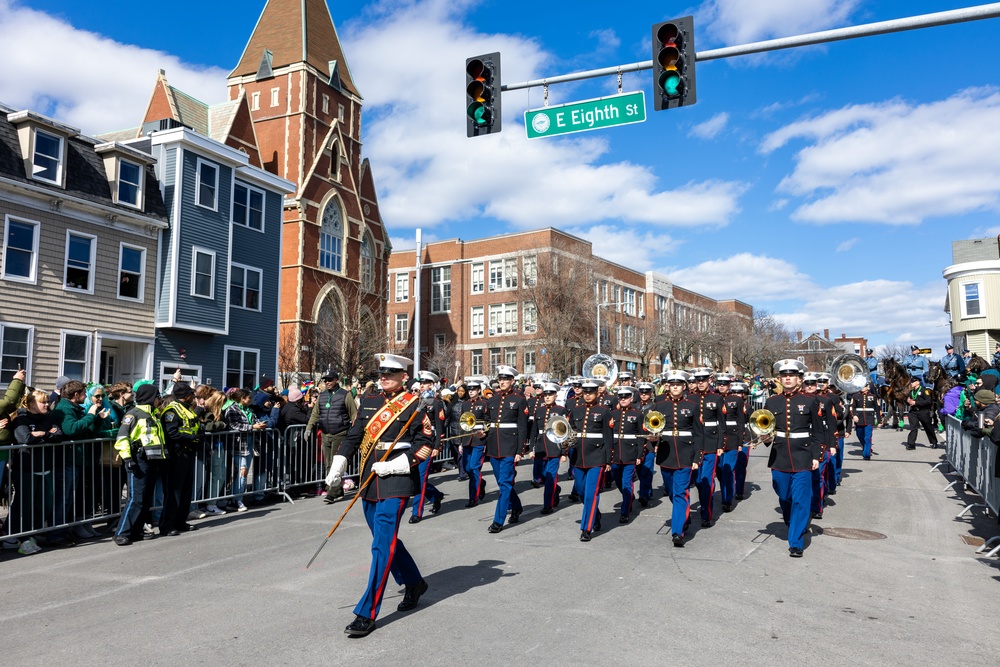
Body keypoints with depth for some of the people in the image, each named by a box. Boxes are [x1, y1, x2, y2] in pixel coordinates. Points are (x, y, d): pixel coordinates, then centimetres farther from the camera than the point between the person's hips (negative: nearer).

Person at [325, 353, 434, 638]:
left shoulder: (414, 405, -6)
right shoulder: (368, 403, 12)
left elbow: (426, 442, -10)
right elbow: (353, 436, 13)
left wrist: (395, 465, -16)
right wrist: (338, 465, 1)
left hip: (397, 481, -7)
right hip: (370, 481, 7)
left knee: (382, 545, -7)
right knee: (386, 539, 18)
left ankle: (367, 614, -1)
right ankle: (414, 583, 40)